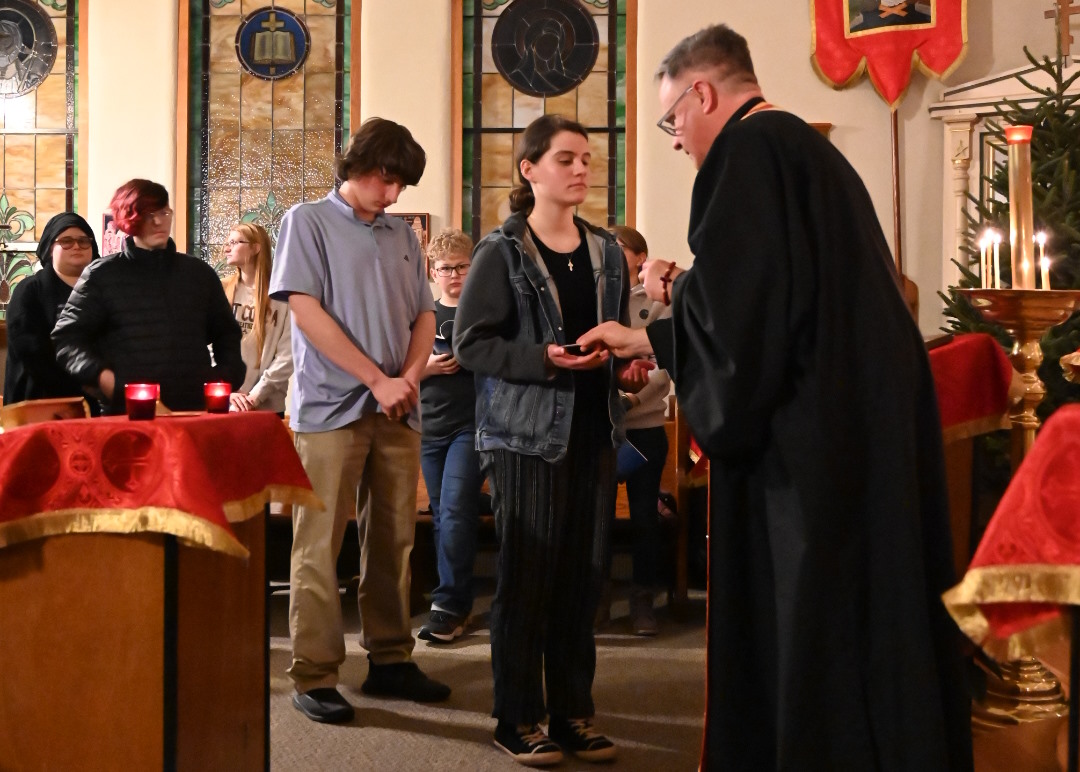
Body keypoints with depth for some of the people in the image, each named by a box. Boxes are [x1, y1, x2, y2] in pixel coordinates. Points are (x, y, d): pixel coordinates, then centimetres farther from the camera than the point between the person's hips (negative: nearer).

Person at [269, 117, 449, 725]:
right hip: (332, 406, -5)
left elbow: (425, 315, 17)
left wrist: (411, 375, -4)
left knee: (394, 539, 8)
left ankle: (390, 660, 17)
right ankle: (314, 675, 1)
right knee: (320, 544, -4)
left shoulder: (403, 235, 17)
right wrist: (378, 380, -11)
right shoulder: (309, 221, 2)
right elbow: (306, 311, -8)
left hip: (397, 410, 5)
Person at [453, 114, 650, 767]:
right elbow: (471, 343, -9)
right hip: (528, 434, -5)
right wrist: (544, 359, -21)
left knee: (584, 576, 8)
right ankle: (519, 718, 12)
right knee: (527, 576, 0)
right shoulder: (502, 253, -5)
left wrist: (629, 366, 1)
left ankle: (573, 711, 20)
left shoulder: (607, 253, 12)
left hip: (594, 432, 5)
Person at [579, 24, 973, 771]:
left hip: (810, 442, -9)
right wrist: (646, 338, 26)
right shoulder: (811, 149, 19)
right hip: (865, 428, 9)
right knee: (867, 630, 16)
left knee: (807, 638, 0)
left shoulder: (748, 149, -10)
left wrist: (678, 290, 3)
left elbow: (737, 297, -19)